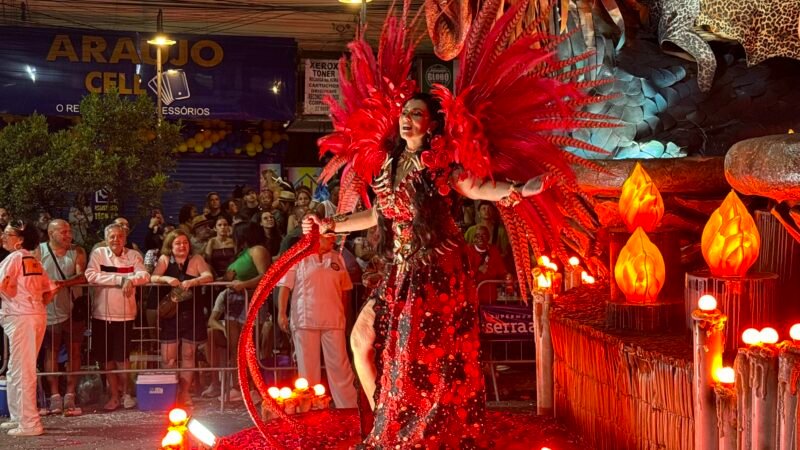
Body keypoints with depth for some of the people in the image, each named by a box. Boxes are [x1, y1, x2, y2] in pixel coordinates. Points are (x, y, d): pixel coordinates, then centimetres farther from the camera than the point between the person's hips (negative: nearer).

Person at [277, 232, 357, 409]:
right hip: (305, 321, -2)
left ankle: (349, 407, 5)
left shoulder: (337, 259, 11)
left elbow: (345, 289, 16)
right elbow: (285, 286, 0)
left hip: (333, 321, 2)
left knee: (340, 366, 0)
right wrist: (281, 313, -8)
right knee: (307, 367, 3)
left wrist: (343, 312, 10)